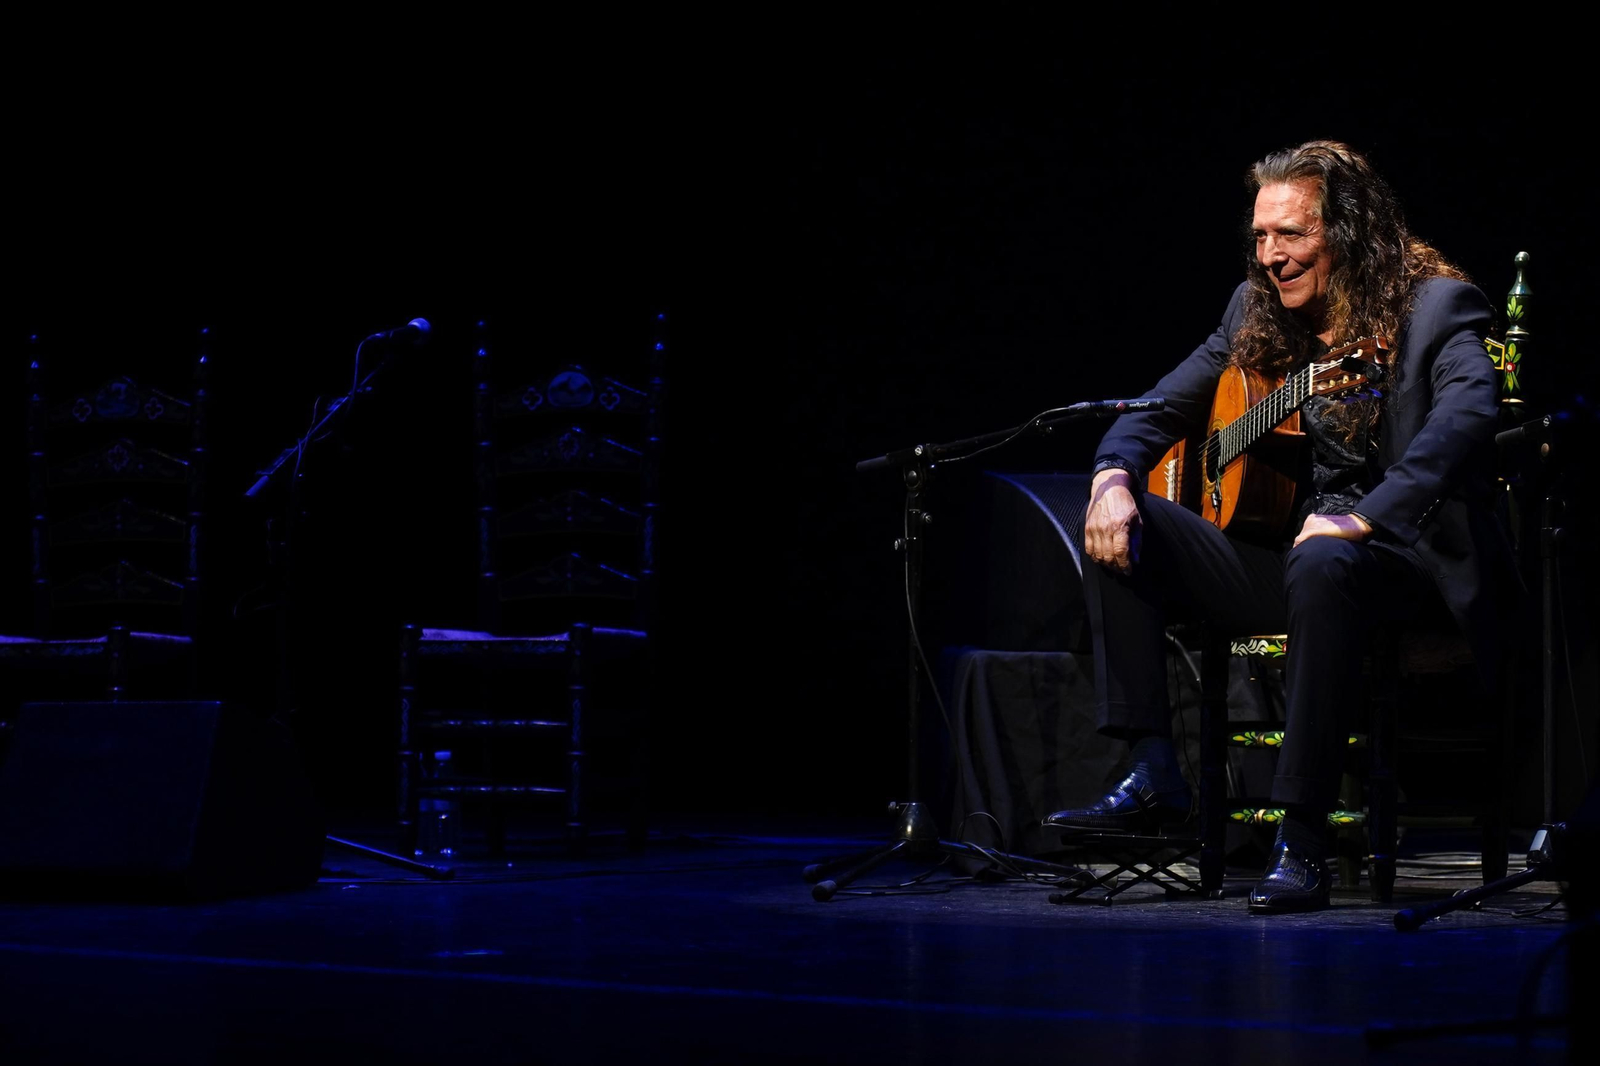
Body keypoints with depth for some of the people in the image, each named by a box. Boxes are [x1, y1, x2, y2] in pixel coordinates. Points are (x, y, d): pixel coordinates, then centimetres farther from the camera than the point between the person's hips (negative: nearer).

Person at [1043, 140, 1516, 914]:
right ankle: (1153, 778, -11)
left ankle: (1303, 840, -34)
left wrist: (1361, 518, -39)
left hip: (1405, 554, -7)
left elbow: (1470, 412, -29)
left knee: (1320, 563, -40)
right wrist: (1113, 474, -9)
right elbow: (1164, 405, 14)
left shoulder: (1435, 306, -10)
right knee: (1118, 529, -7)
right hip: (1282, 548, 7)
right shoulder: (1256, 311, 10)